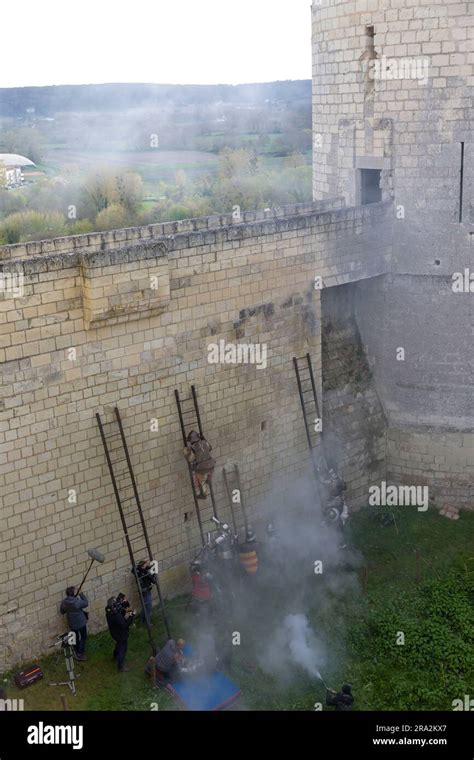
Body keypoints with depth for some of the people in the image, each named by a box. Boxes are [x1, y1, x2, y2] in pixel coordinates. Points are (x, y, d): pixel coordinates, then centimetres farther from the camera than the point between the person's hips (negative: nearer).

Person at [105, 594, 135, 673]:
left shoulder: (110, 611, -13)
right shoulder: (116, 616, -39)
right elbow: (124, 625, -33)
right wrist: (132, 616, -28)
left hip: (115, 632, 8)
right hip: (121, 634, -8)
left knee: (119, 644, 33)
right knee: (122, 649, 11)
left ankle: (115, 657, 58)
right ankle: (121, 667, 25)